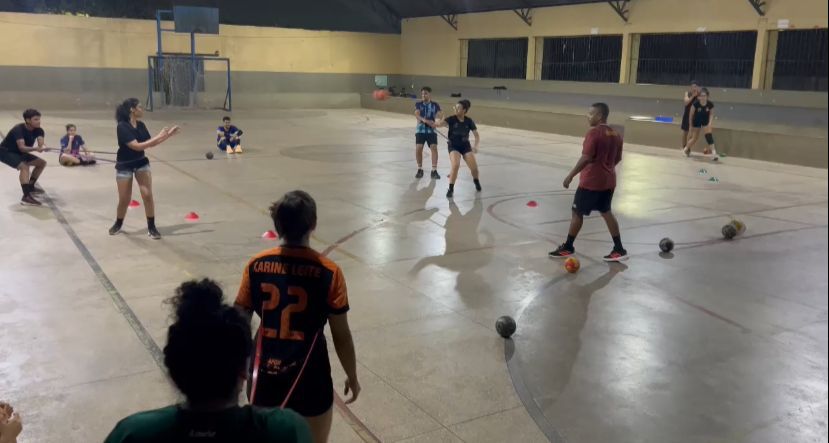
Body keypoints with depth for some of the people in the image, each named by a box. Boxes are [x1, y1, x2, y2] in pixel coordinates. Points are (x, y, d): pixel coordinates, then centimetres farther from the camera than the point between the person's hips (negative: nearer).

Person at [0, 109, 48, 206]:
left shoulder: (38, 130, -9)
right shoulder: (18, 129, -30)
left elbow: (41, 143, -25)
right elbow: (22, 148, -42)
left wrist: (42, 147, -50)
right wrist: (35, 149, -60)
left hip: (18, 152, 8)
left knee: (42, 163, 9)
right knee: (24, 167, -31)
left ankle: (30, 186, 24)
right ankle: (26, 197, -39)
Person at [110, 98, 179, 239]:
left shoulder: (141, 125, -2)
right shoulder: (122, 127, -23)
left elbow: (150, 143, 4)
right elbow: (136, 146, -30)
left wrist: (167, 135, -5)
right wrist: (158, 136, -31)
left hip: (141, 163, 5)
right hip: (124, 166, -5)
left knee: (148, 195, -5)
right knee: (124, 200, 5)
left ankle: (151, 228, 6)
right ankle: (118, 224, 32)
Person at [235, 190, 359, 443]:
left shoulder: (256, 266, -7)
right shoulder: (328, 272, -15)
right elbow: (341, 336, -9)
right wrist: (352, 376, 6)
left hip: (265, 377, 3)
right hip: (309, 380, -3)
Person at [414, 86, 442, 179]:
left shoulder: (435, 105, 4)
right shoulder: (418, 104, 1)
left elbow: (440, 115, -9)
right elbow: (416, 114, -16)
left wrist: (440, 115, -35)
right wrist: (424, 120, -34)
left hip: (431, 130, 0)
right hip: (420, 129, 0)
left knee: (434, 148, -13)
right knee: (418, 148, -10)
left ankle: (434, 170, -7)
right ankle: (420, 169, 9)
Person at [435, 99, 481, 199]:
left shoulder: (469, 121, -8)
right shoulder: (451, 119, -13)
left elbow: (477, 136, -5)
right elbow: (441, 123, -32)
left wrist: (475, 146, -23)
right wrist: (434, 124, -54)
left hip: (466, 146, 2)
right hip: (454, 146, -2)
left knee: (474, 167, -6)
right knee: (455, 165, -26)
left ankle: (476, 181, 31)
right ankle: (451, 189, -10)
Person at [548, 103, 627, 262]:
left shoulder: (593, 133, -17)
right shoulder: (615, 134, 7)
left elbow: (586, 158, -23)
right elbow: (618, 158, 15)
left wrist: (570, 176, -19)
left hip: (591, 181, -8)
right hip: (608, 181, 8)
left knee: (577, 212, 5)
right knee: (606, 212, 17)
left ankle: (568, 247, 16)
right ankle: (619, 249, 16)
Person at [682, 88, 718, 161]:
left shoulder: (710, 104, -23)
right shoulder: (696, 104, -28)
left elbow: (711, 114, -5)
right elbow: (691, 114, -12)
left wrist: (710, 123, -21)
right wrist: (691, 126, -4)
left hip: (705, 121, 1)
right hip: (696, 122, -1)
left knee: (709, 135, -14)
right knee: (695, 138, 6)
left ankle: (714, 153, -17)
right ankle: (686, 148, 36)